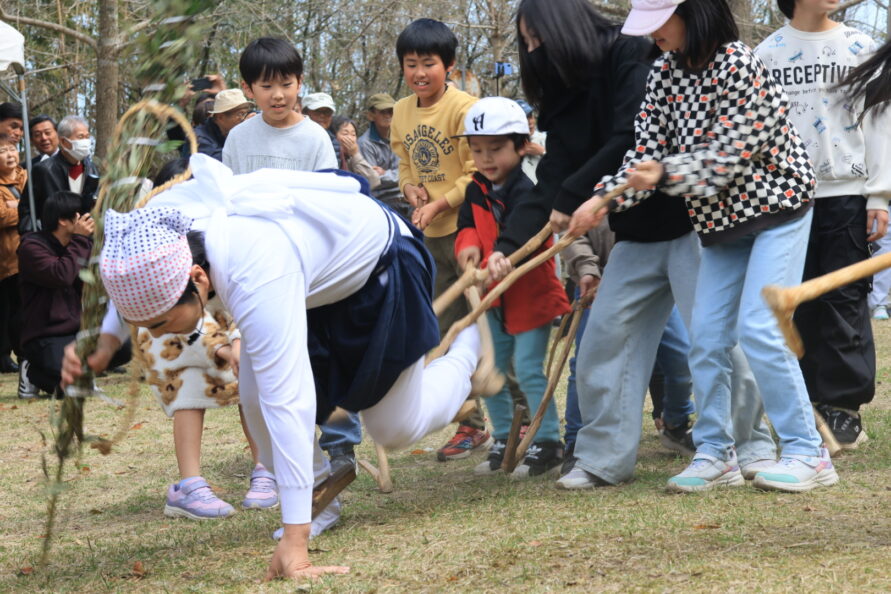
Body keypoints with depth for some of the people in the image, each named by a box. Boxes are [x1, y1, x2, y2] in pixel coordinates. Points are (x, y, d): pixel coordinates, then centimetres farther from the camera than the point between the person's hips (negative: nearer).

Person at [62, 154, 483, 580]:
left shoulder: (256, 278, -48)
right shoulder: (156, 228, -28)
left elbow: (286, 404, -50)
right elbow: (133, 291, -2)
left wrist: (294, 540, -51)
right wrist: (103, 341, -25)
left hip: (378, 263, -6)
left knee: (396, 428, 6)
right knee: (254, 396, -12)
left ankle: (471, 347, 35)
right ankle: (319, 499, 13)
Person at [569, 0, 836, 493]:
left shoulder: (738, 65, -21)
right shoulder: (666, 71, 1)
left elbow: (728, 156, -24)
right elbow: (647, 150, -2)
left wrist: (666, 173, -36)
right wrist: (604, 200, -15)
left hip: (776, 207, -7)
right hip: (720, 218, 7)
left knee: (759, 329, -15)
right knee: (706, 337, 3)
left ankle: (807, 453, -7)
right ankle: (714, 454, 12)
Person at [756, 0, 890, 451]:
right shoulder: (767, 53, 8)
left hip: (846, 193, -1)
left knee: (845, 300, -2)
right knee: (798, 303, 3)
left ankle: (844, 406, 3)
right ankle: (807, 402, 10)